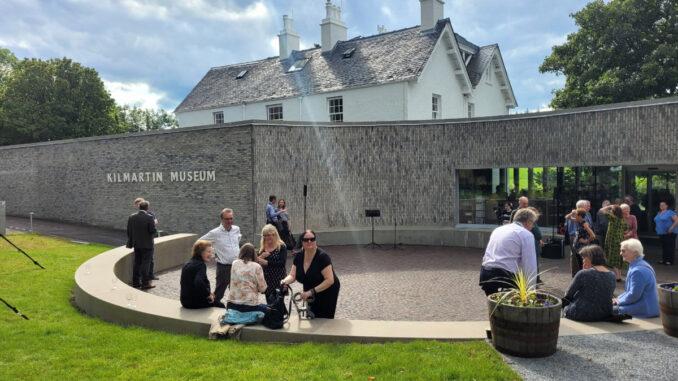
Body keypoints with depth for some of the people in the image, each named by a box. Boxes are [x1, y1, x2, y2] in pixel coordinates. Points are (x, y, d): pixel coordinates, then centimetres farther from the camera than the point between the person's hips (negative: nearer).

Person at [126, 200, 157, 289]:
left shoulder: (131, 217, 1)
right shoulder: (149, 218, -16)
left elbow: (129, 231, 6)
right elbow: (153, 231, -17)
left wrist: (130, 243, 17)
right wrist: (154, 224, 2)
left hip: (136, 245, 5)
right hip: (147, 245, -5)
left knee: (137, 263, 14)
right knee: (146, 264, 0)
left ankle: (135, 282, 20)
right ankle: (145, 283, 2)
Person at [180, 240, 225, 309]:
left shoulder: (187, 264, 10)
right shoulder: (200, 265, -19)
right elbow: (199, 283, -35)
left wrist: (207, 293, 10)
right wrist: (208, 295, -19)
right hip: (195, 302, -9)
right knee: (221, 306, 11)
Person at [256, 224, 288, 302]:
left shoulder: (281, 246, -5)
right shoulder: (262, 247, 11)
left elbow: (282, 262, -16)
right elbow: (256, 262, 8)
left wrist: (267, 263, -19)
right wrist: (261, 257, -12)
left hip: (278, 278, -5)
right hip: (267, 279, 5)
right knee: (269, 301, 8)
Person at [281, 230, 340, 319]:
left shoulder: (322, 257, -26)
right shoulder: (299, 256, -7)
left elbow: (330, 280, -30)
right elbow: (292, 276, -7)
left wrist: (311, 292, -35)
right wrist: (284, 281, -30)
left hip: (327, 293, -6)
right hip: (311, 296, 6)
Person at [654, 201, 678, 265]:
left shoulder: (670, 212, -9)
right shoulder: (659, 213, 15)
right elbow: (657, 222, 29)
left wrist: (671, 228, -21)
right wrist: (657, 228, 14)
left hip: (669, 233, -8)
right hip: (661, 233, 8)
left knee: (670, 247, -5)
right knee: (663, 246, 12)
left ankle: (670, 260, -1)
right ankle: (664, 260, 18)